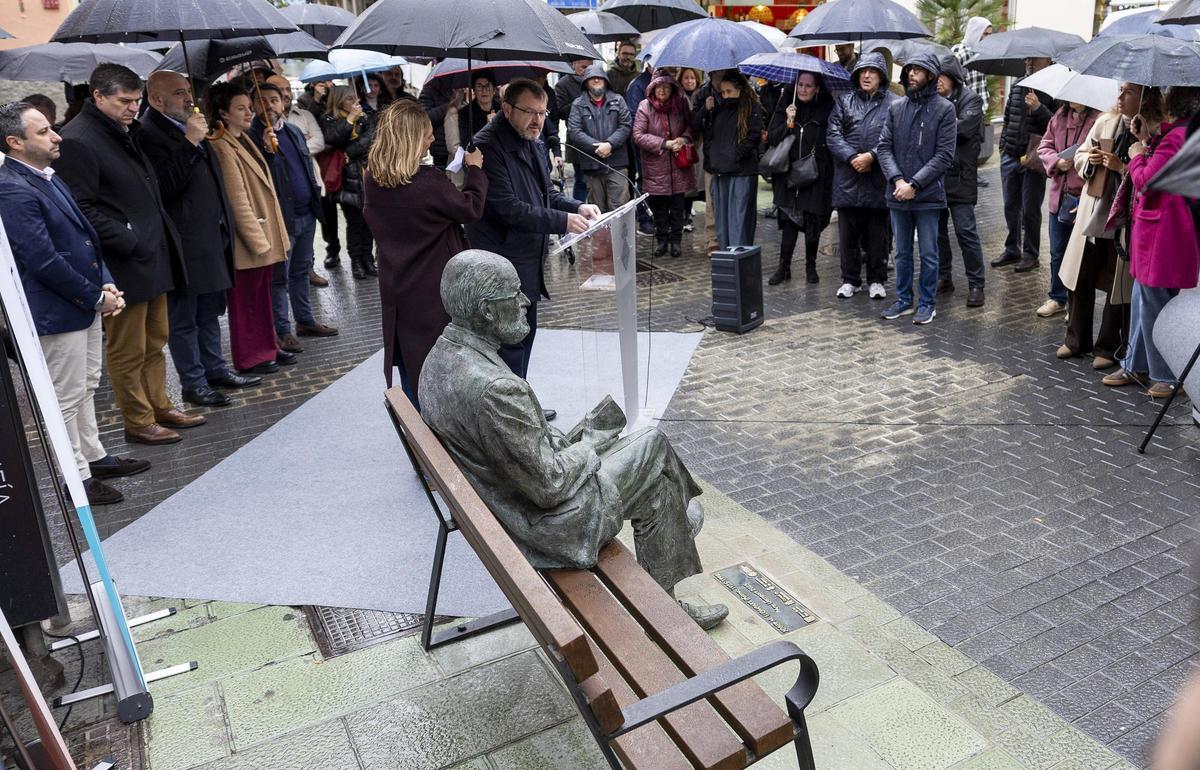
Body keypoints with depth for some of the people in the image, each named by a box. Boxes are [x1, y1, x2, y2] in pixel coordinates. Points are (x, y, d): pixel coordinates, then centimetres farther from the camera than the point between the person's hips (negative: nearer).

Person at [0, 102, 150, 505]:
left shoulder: (47, 177, 10)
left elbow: (83, 234, 15)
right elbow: (44, 261, -23)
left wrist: (106, 283, 3)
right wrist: (96, 296, -15)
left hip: (86, 304, 10)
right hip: (56, 312, -10)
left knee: (85, 386, 20)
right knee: (67, 396, 2)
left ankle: (93, 456, 34)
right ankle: (77, 477, 14)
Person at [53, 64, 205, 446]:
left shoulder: (127, 133, 15)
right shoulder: (77, 141, -13)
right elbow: (81, 210, -18)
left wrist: (160, 236, 15)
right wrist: (127, 242, -19)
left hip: (152, 257, 9)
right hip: (123, 265, -9)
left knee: (155, 341, 17)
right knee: (128, 350, 2)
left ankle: (160, 406, 28)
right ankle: (138, 422, 13)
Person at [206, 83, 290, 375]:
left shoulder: (243, 141, 14)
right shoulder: (222, 147, -15)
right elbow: (238, 199, -19)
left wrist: (268, 235, 16)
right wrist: (257, 239, -20)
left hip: (265, 235, 9)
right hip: (248, 239, -9)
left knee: (263, 295, 16)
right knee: (246, 299, 2)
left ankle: (266, 348, 27)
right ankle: (249, 358, 12)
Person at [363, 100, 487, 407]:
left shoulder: (373, 181, -3)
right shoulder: (428, 181, -23)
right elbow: (471, 209, -11)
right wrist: (475, 169, 3)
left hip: (397, 288, 6)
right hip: (435, 289, -6)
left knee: (411, 363, 17)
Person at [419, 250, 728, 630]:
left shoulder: (440, 359, -3)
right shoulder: (494, 389, -35)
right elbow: (549, 486, -26)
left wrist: (581, 438, 7)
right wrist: (593, 438, -9)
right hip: (548, 521, -9)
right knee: (653, 445, 10)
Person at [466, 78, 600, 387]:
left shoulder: (530, 143, 11)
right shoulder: (488, 147, -19)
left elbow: (547, 191, 19)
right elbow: (508, 209, -24)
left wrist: (578, 207, -1)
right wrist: (562, 221, -23)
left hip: (528, 259, 10)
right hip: (504, 265, -10)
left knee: (525, 334, 18)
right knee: (511, 341, -4)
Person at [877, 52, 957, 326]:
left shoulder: (944, 109, -5)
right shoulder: (896, 108, 7)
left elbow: (944, 155, -10)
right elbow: (884, 147, 2)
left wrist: (915, 184, -16)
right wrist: (897, 180, -13)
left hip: (928, 195, -4)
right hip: (898, 195, 4)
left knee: (928, 254, 5)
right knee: (902, 252, 14)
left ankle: (927, 303, 17)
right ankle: (904, 300, 26)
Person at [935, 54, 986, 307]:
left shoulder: (970, 99, -1)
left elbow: (964, 127, -17)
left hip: (959, 176, -5)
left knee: (966, 231, -5)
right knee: (937, 229, 11)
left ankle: (976, 284, 2)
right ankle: (943, 278, 23)